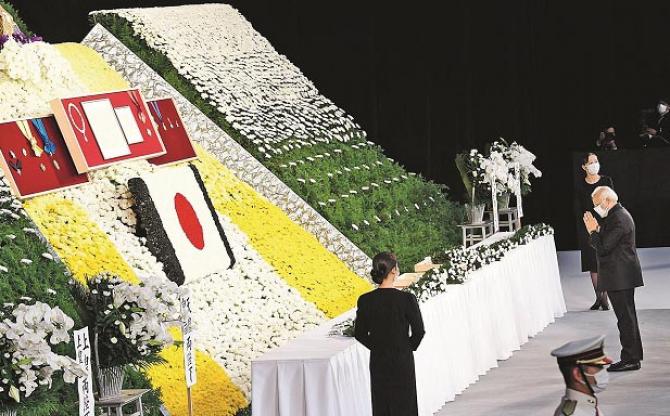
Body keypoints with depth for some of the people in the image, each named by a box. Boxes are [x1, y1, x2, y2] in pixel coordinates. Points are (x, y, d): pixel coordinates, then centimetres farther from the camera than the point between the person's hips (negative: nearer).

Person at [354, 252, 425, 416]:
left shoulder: (365, 300, -7)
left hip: (378, 360, 3)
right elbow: (419, 331, -9)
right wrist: (409, 347, 9)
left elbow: (359, 333, 1)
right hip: (403, 360, -3)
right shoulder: (407, 299, -15)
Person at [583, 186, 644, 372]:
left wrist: (593, 231, -9)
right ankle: (632, 357, 22)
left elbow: (603, 247, -22)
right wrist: (596, 231, 4)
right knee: (627, 317, 15)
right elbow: (606, 244, 16)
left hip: (620, 278, -11)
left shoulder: (618, 219, -19)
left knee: (626, 317, -6)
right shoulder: (618, 215, 15)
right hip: (621, 277, 11)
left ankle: (630, 359, -3)